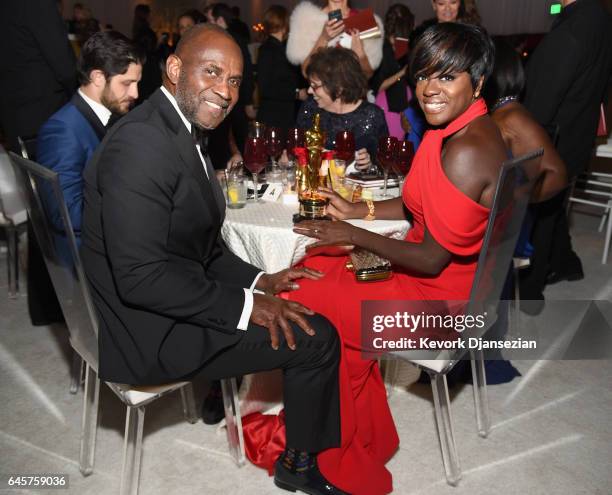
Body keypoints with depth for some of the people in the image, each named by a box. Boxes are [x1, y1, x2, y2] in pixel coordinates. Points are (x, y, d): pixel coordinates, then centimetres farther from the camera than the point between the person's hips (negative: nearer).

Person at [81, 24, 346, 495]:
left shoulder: (181, 132, 7)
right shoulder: (141, 143, -24)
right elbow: (140, 276, -27)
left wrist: (260, 281, 2)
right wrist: (246, 306, -21)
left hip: (173, 298, 10)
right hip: (151, 332, -10)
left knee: (301, 305, 17)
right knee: (316, 336, -6)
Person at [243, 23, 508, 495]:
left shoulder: (466, 151, -27)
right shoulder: (468, 129, 4)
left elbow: (432, 260, -24)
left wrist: (353, 235, -15)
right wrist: (357, 210, 8)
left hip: (441, 295, -10)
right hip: (450, 270, 10)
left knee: (306, 304, -3)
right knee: (315, 267, 11)